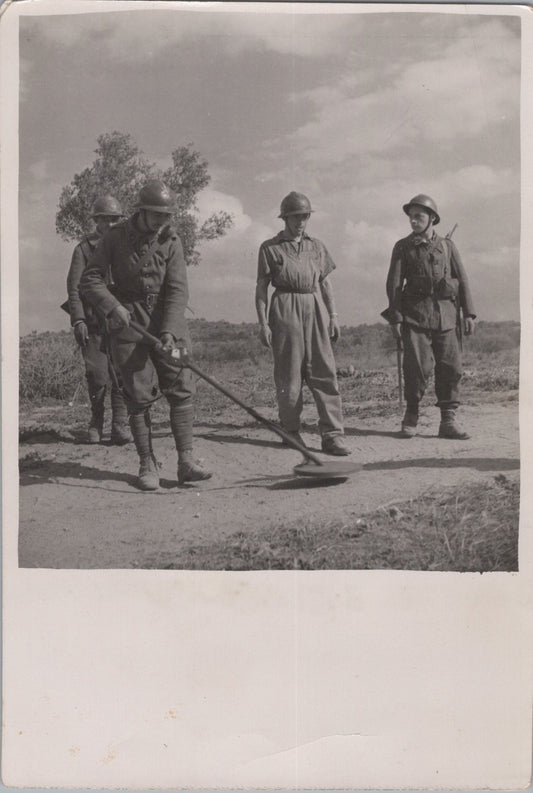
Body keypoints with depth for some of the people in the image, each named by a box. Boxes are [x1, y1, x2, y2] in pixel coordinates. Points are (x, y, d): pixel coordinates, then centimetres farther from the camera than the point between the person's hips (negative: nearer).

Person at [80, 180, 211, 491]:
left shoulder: (171, 241, -1)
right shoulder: (116, 237, -3)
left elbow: (178, 290, -8)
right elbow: (90, 279, -1)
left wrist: (169, 331, -20)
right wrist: (112, 306, -17)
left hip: (167, 322, 2)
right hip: (128, 323, -1)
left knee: (182, 389, -4)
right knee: (140, 395, -2)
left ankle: (186, 461, 1)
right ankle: (147, 465, 6)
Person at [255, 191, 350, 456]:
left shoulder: (317, 246, 17)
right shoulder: (270, 248, 5)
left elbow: (325, 283, 18)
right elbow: (261, 287, 3)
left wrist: (333, 315, 10)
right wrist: (263, 323, -4)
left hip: (316, 309, 3)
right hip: (285, 311, -3)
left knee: (325, 372, -4)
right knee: (289, 375, 1)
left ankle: (332, 434, -5)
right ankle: (290, 431, 14)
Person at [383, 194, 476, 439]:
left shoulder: (447, 246, 12)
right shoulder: (403, 247, 7)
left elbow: (462, 280, 11)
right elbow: (394, 283, 3)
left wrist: (469, 313, 3)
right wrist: (395, 318, -5)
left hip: (446, 315, 2)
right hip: (415, 315, -2)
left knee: (451, 367, -2)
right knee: (417, 366, -9)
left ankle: (448, 422, 4)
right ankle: (411, 417, 8)